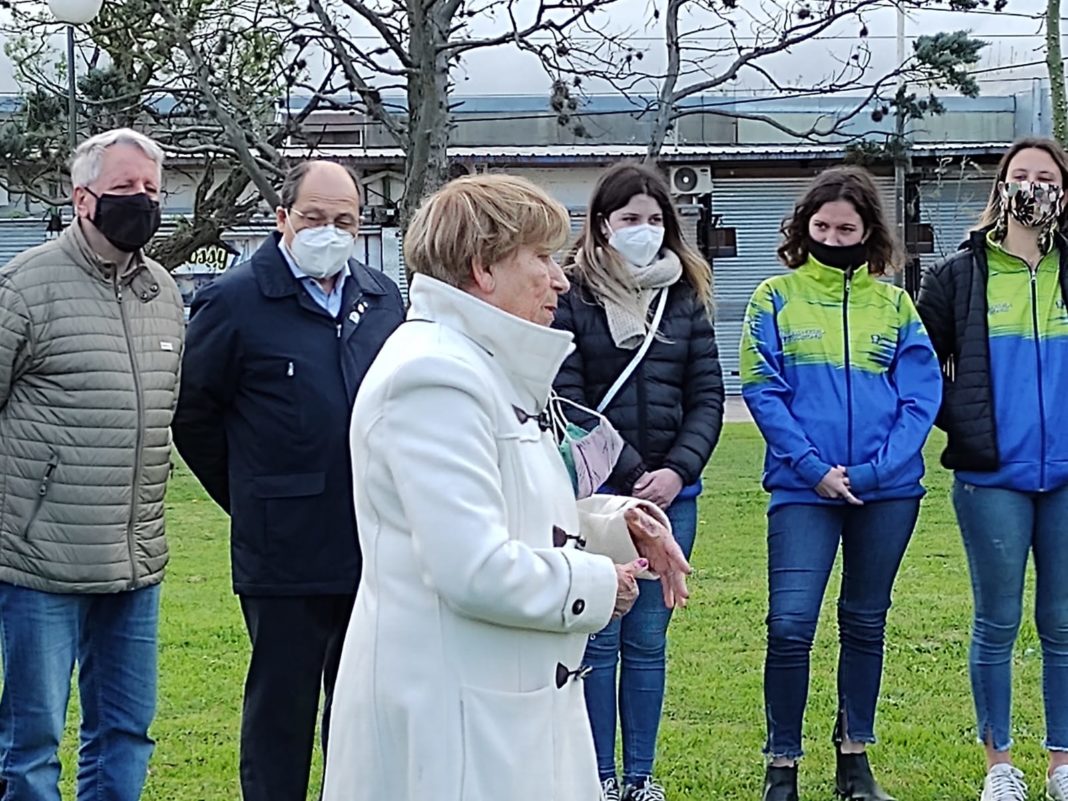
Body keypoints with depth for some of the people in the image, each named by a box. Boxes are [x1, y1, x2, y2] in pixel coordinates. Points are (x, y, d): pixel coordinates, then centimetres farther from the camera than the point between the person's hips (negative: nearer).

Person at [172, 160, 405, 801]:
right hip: (287, 551, -5)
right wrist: (249, 499, 3)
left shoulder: (383, 298, 9)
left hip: (375, 549, 5)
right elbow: (192, 415, -2)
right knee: (282, 703, 4)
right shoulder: (236, 301, -7)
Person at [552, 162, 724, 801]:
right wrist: (633, 476, -13)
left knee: (648, 639, 9)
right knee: (599, 639, 1)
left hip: (671, 493, 4)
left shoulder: (685, 297, 10)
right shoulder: (573, 296, -3)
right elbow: (568, 404, -9)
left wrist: (677, 471, -9)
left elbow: (708, 396, 6)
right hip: (595, 492, -4)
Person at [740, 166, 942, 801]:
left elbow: (922, 394, 0)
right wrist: (814, 467, -14)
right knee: (791, 624, -10)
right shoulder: (776, 298, 2)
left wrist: (875, 469, -12)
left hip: (889, 489, 2)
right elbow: (762, 391, -4)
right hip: (802, 487, -2)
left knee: (866, 623, 12)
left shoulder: (894, 304, 6)